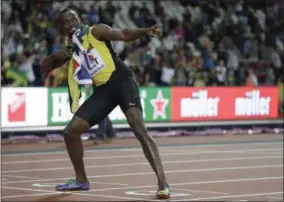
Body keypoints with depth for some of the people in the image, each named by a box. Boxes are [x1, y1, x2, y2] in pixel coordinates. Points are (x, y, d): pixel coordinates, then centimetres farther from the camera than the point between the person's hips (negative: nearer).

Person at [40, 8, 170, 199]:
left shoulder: (96, 31, -3)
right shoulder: (70, 47, 14)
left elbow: (123, 34, -17)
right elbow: (44, 67, 21)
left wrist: (145, 31, -37)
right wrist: (56, 56, -2)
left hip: (122, 81, -7)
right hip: (103, 90, 7)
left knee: (140, 130, -24)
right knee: (70, 131, 7)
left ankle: (163, 184, -29)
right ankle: (81, 180, 25)